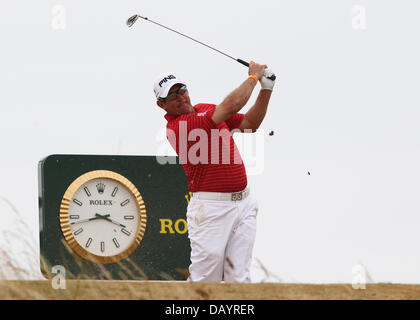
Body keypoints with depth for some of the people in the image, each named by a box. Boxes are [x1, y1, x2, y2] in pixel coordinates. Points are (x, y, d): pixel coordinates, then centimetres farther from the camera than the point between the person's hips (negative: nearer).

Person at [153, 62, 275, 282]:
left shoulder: (205, 110, 15)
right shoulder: (176, 127, -14)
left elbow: (250, 123, 18)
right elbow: (230, 107, -18)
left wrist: (266, 89, 5)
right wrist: (254, 76, -4)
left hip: (243, 204, 7)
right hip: (211, 207, -7)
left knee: (239, 279, 1)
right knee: (204, 280, -8)